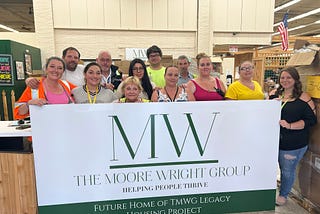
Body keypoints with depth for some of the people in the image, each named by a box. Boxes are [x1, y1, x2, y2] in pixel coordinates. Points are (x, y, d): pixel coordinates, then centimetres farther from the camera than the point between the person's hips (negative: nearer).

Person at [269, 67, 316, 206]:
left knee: (287, 170, 11)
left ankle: (283, 194, 35)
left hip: (293, 144, -4)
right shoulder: (274, 94, 5)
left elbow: (311, 120, -10)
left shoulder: (303, 98, -9)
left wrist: (289, 125, -21)